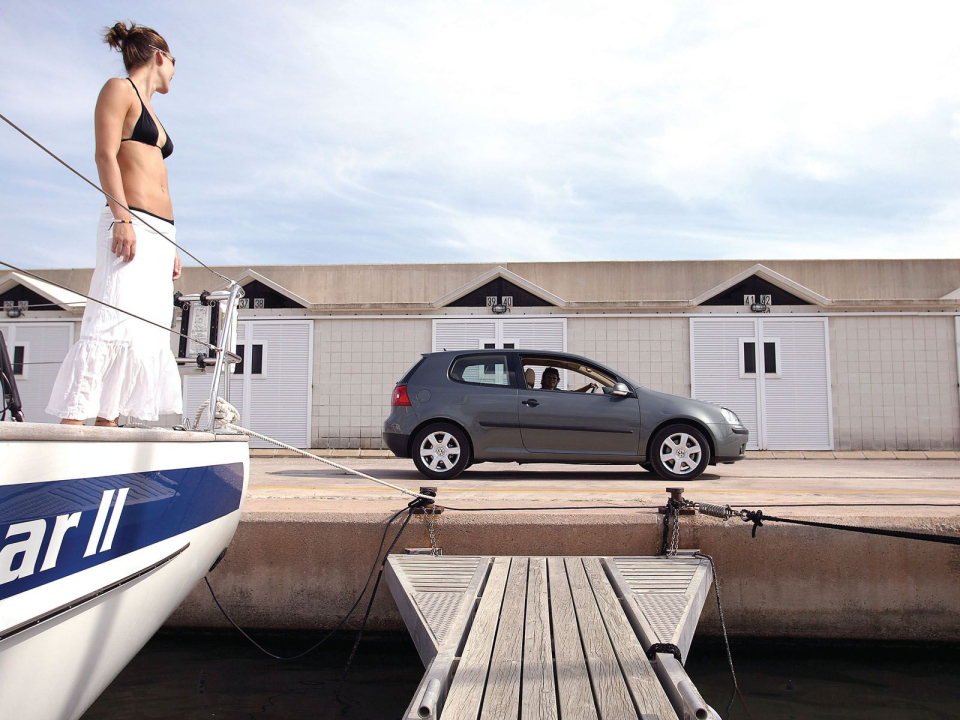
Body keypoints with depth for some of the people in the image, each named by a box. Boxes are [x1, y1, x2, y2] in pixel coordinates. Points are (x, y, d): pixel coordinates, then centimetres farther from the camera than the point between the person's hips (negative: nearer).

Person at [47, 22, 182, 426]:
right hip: (129, 225, -8)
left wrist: (172, 247, 19)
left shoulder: (149, 109, 29)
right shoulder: (120, 89, 6)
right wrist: (122, 218, -19)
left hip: (159, 232, 8)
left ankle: (106, 424, 0)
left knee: (147, 333, 0)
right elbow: (106, 156, -7)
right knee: (113, 322, -20)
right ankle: (72, 421, -21)